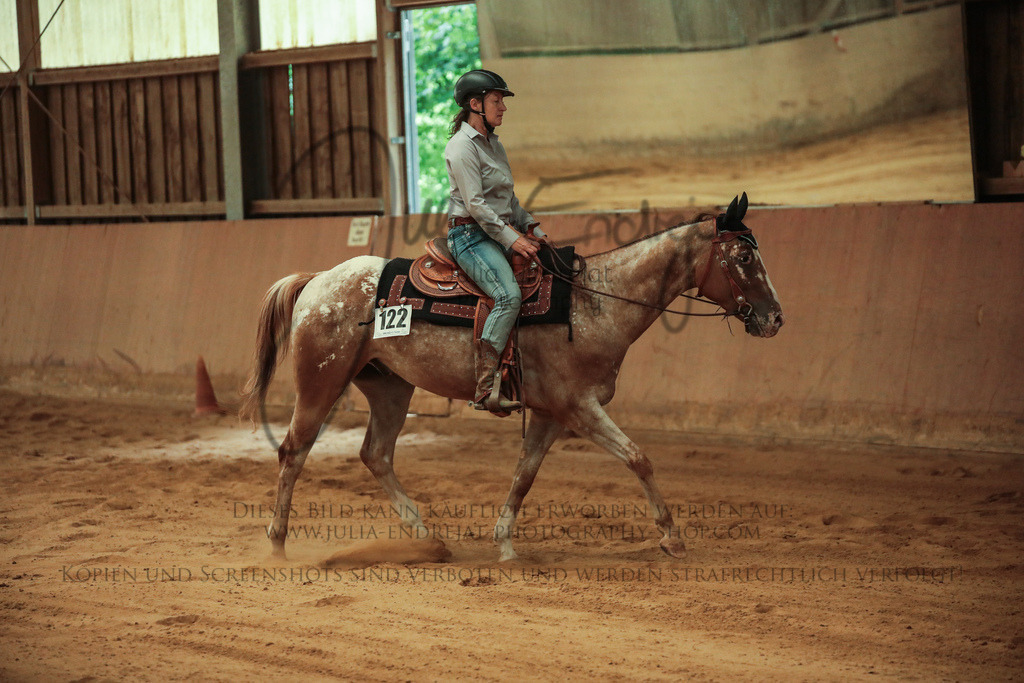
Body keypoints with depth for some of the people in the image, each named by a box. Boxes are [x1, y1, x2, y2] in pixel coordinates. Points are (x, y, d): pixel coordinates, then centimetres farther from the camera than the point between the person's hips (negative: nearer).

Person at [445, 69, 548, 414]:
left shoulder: (494, 145, 19)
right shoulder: (462, 146, -10)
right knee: (509, 295, -30)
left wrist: (534, 231, 15)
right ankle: (486, 388, -36)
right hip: (470, 234, -10)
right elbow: (475, 203, -18)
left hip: (501, 234, 10)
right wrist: (511, 239, -21)